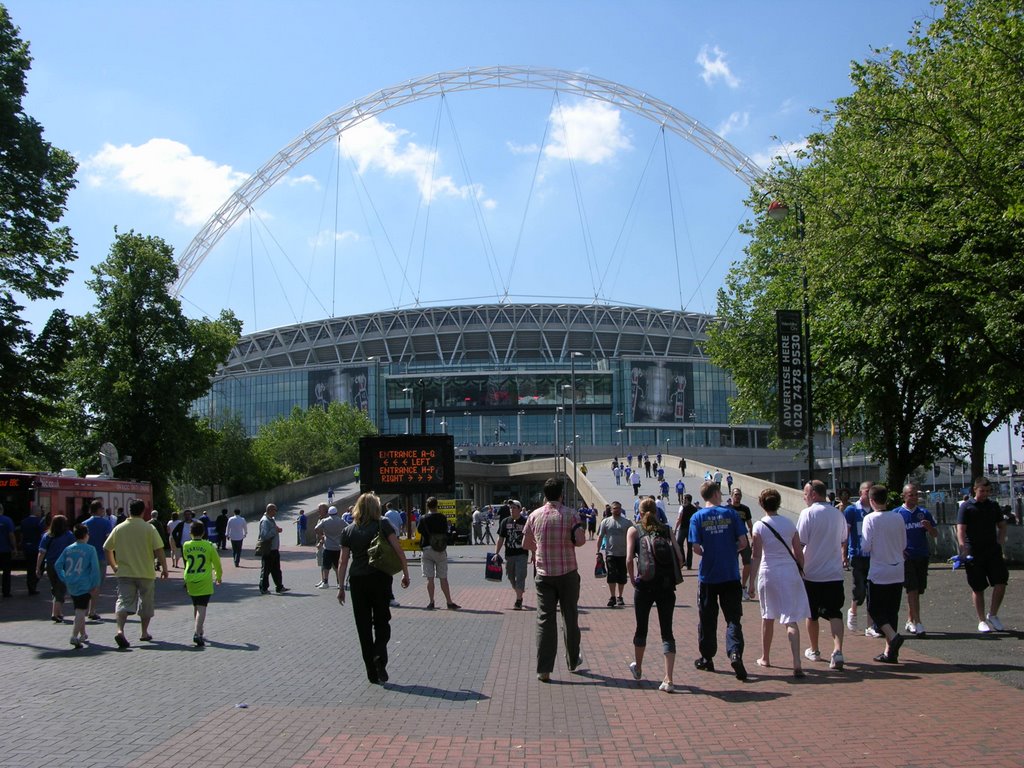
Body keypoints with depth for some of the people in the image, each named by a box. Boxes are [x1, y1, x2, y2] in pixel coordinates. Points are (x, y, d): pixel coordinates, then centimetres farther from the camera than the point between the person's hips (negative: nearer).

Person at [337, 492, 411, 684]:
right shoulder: (383, 526, -2)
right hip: (380, 578, -1)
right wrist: (405, 573, 0)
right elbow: (398, 550, -8)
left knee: (363, 626, 9)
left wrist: (341, 587, 7)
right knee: (382, 621, 11)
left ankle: (372, 672, 9)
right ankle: (380, 657, -15)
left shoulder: (348, 531, 4)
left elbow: (344, 561, 3)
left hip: (357, 581, 1)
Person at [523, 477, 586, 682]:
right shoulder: (569, 514, -8)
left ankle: (544, 669, -3)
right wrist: (568, 541, 8)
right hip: (568, 573, -1)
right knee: (570, 617, 14)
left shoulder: (534, 515, 0)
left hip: (544, 574, 1)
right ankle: (573, 661, 28)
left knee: (544, 619, 1)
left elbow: (526, 544, 8)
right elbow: (580, 540, -14)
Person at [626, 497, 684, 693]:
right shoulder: (666, 530, 9)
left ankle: (638, 667, 39)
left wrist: (632, 579, 7)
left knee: (641, 627, 18)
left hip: (644, 586, -1)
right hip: (666, 586, 1)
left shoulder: (634, 531, 4)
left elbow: (629, 560, -8)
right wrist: (671, 576, 12)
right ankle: (668, 679, -5)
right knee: (667, 631, 4)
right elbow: (679, 557, 0)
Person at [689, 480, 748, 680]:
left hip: (708, 576, 0)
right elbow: (743, 542, -5)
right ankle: (735, 652, -16)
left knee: (707, 618, 12)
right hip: (731, 575, 0)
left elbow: (696, 548, -9)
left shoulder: (697, 517, -4)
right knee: (733, 617, 4)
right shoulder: (730, 513, -3)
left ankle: (707, 658, 20)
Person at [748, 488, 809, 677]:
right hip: (790, 572, 1)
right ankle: (797, 663, -17)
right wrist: (801, 573, 17)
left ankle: (765, 658, 31)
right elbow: (799, 553, 4)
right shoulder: (789, 524, 2)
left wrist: (751, 582, -6)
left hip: (768, 573, -1)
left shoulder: (759, 526, -6)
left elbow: (756, 556, -9)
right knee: (791, 619, -2)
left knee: (768, 617, 17)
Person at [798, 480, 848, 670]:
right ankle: (837, 651, -18)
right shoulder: (838, 514, 8)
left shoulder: (808, 513, -10)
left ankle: (814, 651, 26)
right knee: (834, 614, 0)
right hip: (835, 574, 4)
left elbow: (799, 544, -14)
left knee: (812, 615, 12)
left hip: (812, 574, -3)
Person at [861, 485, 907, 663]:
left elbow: (866, 547, -15)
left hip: (879, 572, -5)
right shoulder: (898, 517, 2)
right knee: (892, 610, 11)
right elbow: (904, 544, 10)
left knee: (875, 609, 6)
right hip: (897, 572, 5)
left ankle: (893, 636, -18)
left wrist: (863, 541, 6)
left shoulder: (870, 518, -12)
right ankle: (890, 651, 12)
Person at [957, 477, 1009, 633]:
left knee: (1001, 583, -8)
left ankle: (992, 615, 10)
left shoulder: (993, 506, 10)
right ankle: (982, 620, 15)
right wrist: (964, 548, -23)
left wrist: (1000, 542, 3)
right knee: (978, 588, 4)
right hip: (974, 553, -3)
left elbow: (1002, 526, 18)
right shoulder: (966, 507, -2)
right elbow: (961, 529, -10)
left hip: (993, 551, 3)